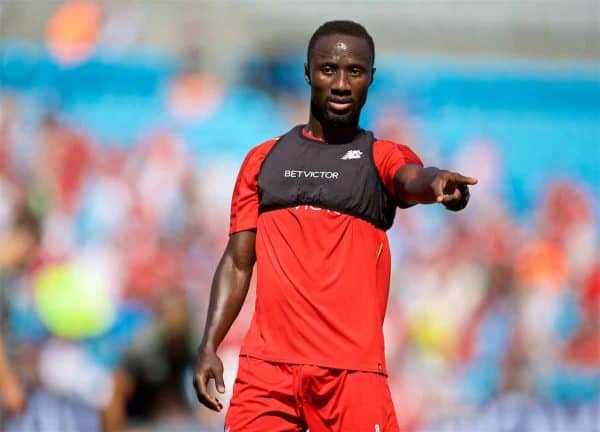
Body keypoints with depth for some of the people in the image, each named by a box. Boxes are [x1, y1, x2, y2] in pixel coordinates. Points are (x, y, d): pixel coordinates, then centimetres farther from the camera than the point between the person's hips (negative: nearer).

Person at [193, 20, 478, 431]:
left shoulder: (382, 157, 7)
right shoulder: (263, 160, 16)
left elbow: (413, 180, -17)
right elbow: (238, 262, 16)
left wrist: (434, 182, -42)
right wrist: (209, 346, 4)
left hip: (352, 370, -3)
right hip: (265, 366, 3)